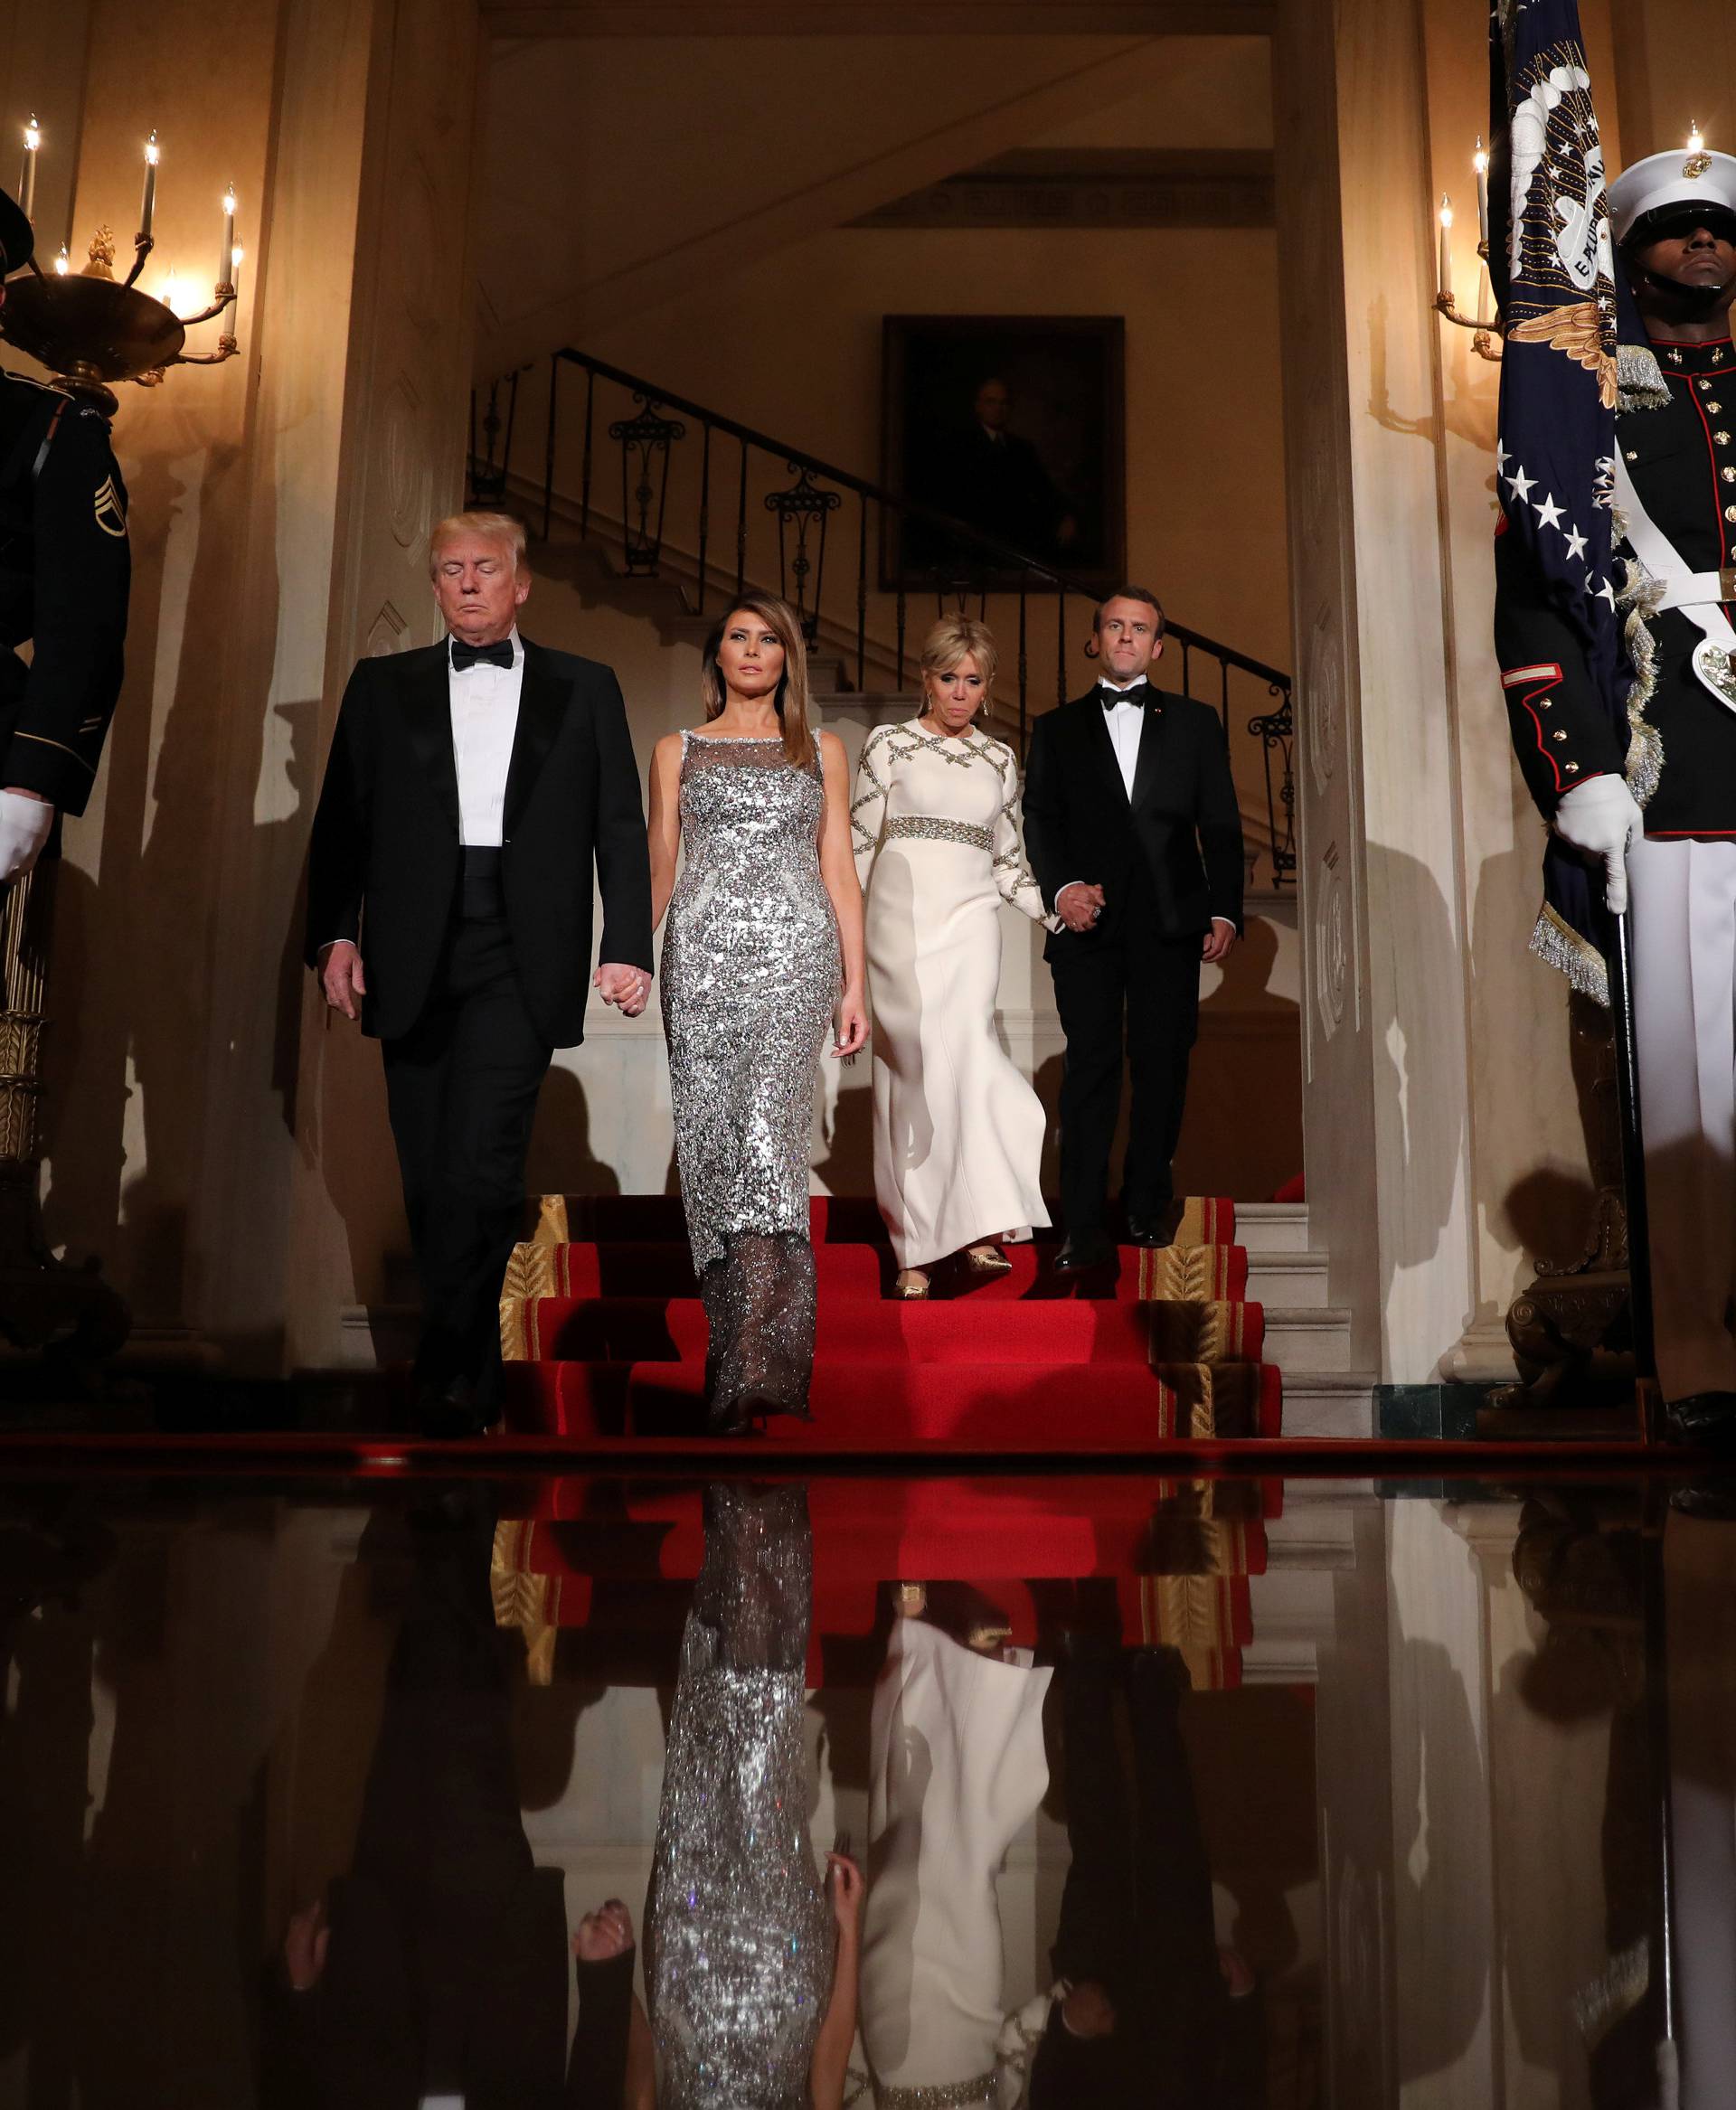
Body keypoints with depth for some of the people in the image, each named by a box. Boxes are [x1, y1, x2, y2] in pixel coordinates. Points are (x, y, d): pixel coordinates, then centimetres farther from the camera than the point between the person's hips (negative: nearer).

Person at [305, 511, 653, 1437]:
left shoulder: (585, 689, 13)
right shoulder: (382, 686, 15)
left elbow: (620, 827, 8)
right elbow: (341, 822, 11)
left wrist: (627, 944, -2)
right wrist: (333, 933, 0)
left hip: (522, 954, -2)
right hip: (413, 954, 3)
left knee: (480, 1161, -15)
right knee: (430, 1177, 5)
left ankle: (446, 1372, -1)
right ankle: (472, 1377, 18)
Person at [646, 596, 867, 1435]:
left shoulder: (821, 750, 17)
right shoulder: (678, 751, 17)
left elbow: (838, 870, 13)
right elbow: (658, 868, 13)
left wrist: (855, 983, 5)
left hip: (794, 950, -1)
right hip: (703, 954, 2)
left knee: (767, 1129, -18)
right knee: (710, 1137, -4)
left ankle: (757, 1364, -24)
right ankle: (735, 1341, 7)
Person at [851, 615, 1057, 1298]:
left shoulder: (1000, 760, 16)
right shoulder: (889, 744, 7)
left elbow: (1009, 861, 20)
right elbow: (858, 843, 5)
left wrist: (1061, 916, 9)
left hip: (970, 922, 2)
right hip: (901, 916, -2)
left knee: (961, 1052, -18)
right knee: (911, 1068, -7)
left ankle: (976, 1229, -17)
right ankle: (913, 1249, 0)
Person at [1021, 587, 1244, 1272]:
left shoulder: (1194, 723, 15)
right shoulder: (1057, 729, 15)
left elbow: (1221, 824, 10)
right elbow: (1039, 820, 6)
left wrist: (1225, 909, 0)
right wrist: (1060, 887, -11)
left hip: (1171, 922, 1)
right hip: (1088, 921, -1)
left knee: (1162, 1063, 3)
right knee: (1090, 1067, -5)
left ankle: (1147, 1205, 17)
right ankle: (1085, 1229, -5)